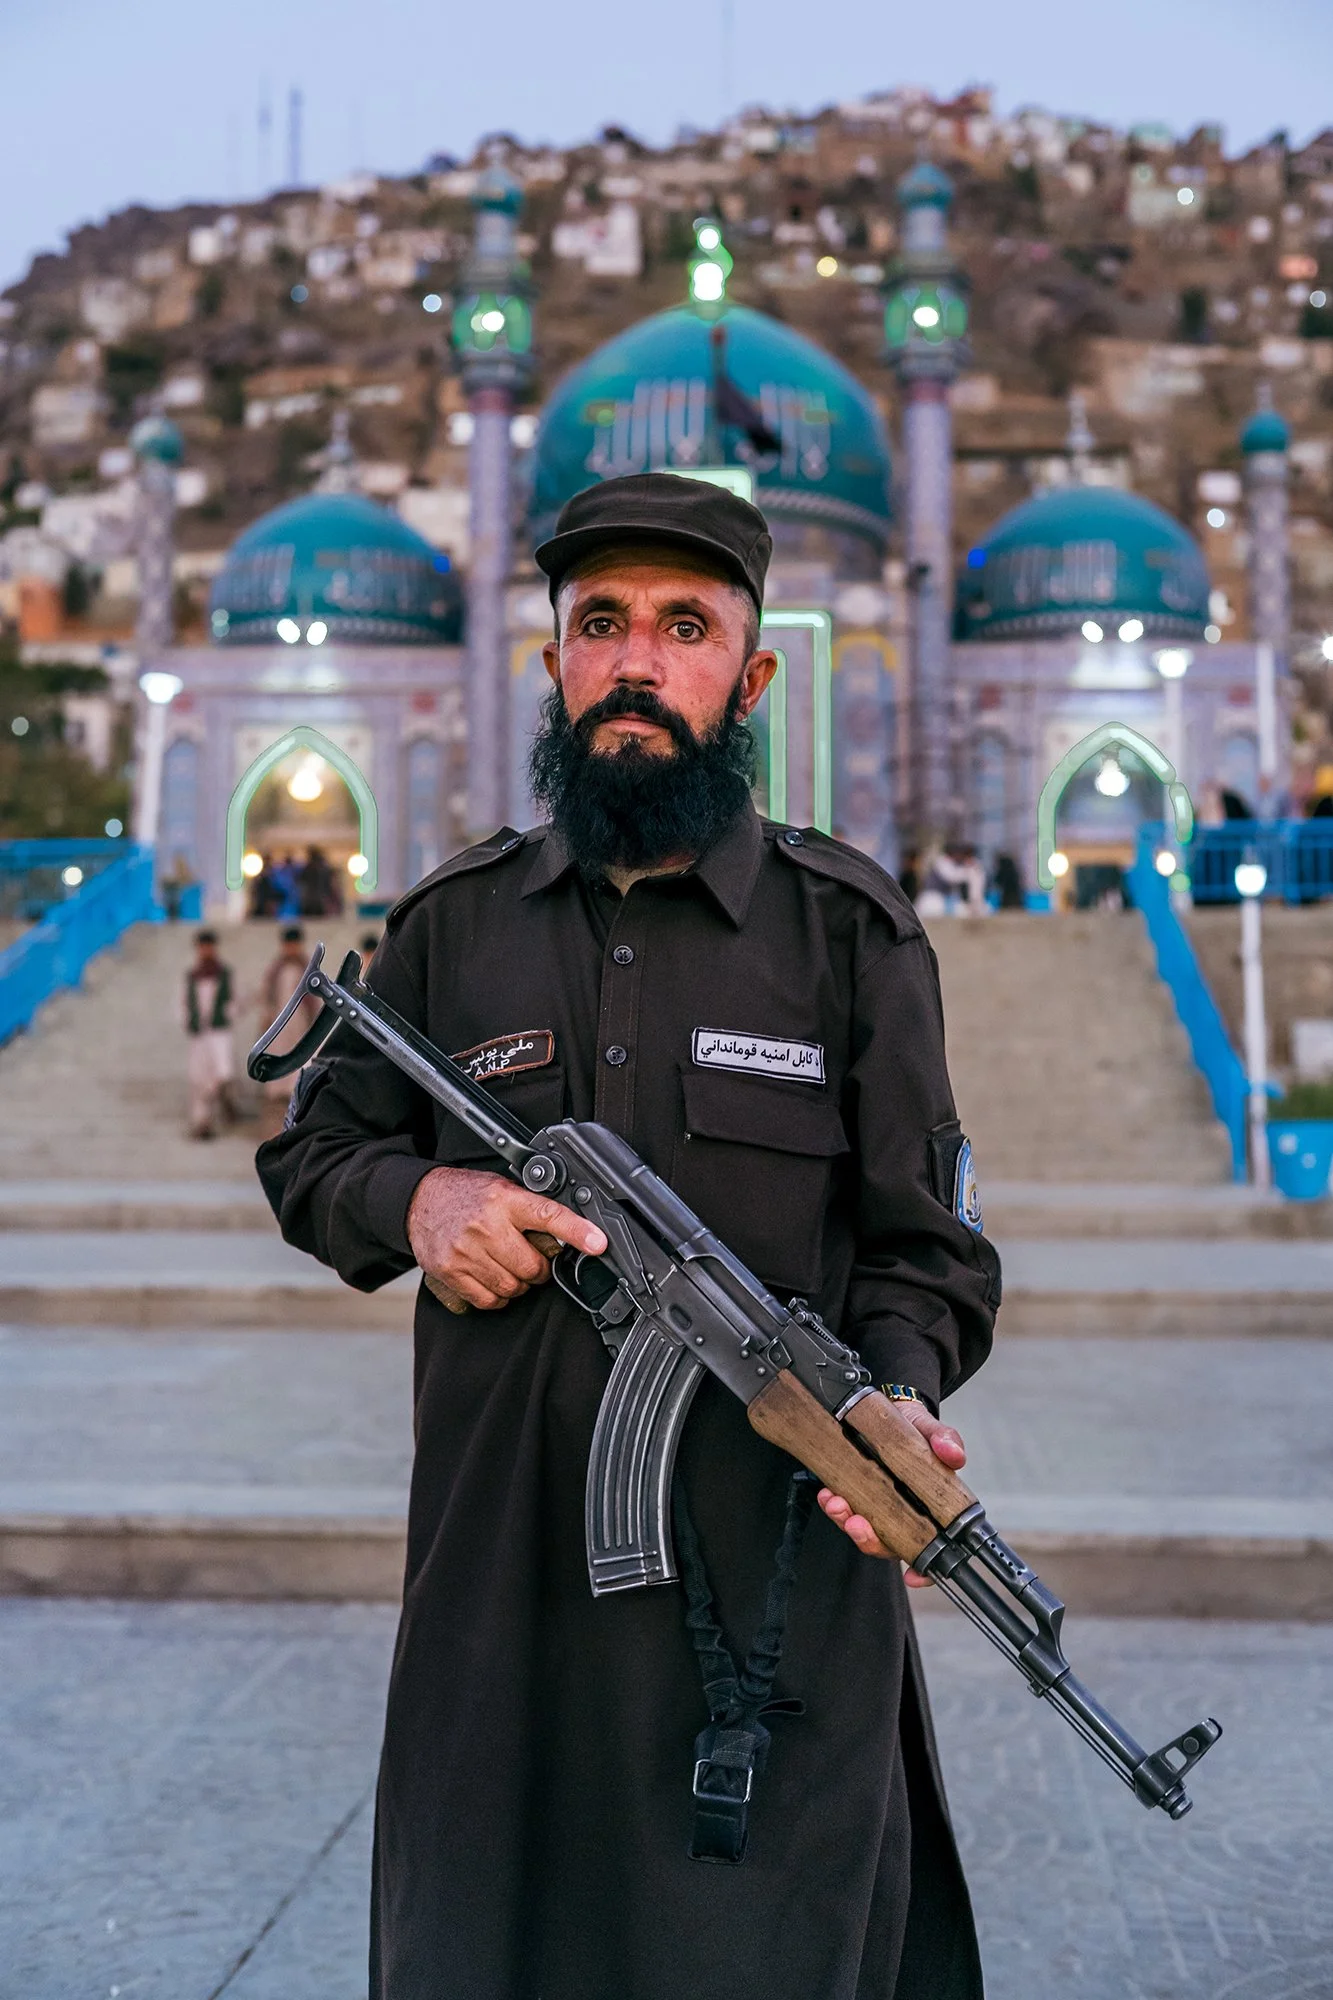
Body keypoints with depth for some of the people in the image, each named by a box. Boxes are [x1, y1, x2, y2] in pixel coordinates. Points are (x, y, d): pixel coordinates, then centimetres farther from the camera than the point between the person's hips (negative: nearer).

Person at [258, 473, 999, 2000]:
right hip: (501, 1564, 2)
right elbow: (308, 1155, 16)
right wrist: (413, 1198, -7)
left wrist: (900, 1402, -20)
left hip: (780, 1564, -2)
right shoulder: (452, 925, 7)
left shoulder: (849, 928, 1)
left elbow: (921, 1244, 1)